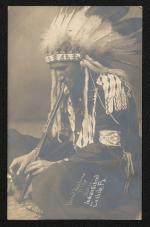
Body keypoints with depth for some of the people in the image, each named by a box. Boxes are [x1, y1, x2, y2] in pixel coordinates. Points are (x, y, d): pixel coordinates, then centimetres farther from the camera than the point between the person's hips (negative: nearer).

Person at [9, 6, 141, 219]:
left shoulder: (111, 84, -16)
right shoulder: (68, 90, 7)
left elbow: (110, 148, -23)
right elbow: (61, 139, 11)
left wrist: (57, 165, -24)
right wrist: (33, 155, -9)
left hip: (115, 172, -8)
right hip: (80, 165, 8)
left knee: (50, 180, -31)